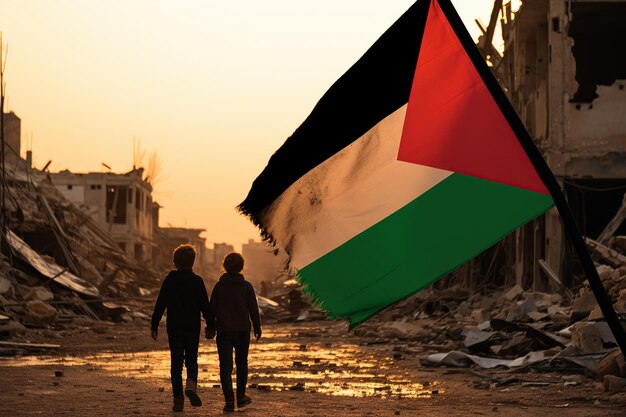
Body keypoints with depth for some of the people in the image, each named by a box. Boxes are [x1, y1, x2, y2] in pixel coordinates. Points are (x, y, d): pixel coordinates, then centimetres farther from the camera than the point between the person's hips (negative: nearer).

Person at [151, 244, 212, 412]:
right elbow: (205, 306, -4)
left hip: (174, 329, 1)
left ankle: (178, 399, 3)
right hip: (192, 328, -1)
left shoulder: (169, 280, 1)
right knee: (191, 360, 12)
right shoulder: (197, 281, -3)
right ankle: (191, 385, -16)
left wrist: (154, 325, 8)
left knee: (176, 362, 6)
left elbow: (160, 305, 2)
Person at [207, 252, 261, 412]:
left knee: (225, 366, -1)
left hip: (224, 331, -1)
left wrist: (210, 329, 12)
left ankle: (229, 401, -8)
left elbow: (212, 309, 2)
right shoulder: (246, 286, -1)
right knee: (241, 363, 17)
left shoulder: (219, 286, -1)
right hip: (242, 330, 1)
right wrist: (257, 329, 10)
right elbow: (253, 309, 1)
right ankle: (241, 397, 22)